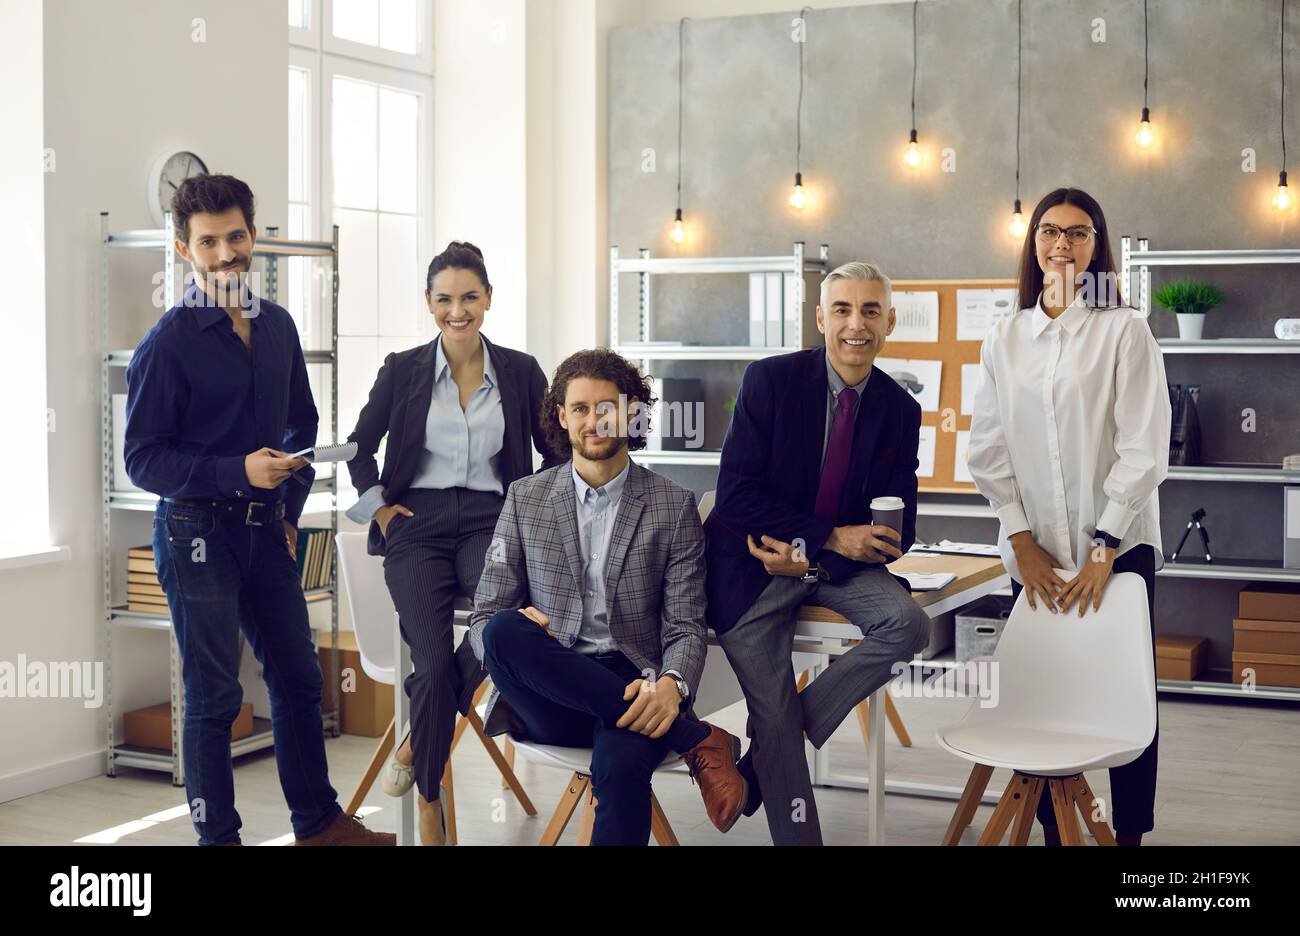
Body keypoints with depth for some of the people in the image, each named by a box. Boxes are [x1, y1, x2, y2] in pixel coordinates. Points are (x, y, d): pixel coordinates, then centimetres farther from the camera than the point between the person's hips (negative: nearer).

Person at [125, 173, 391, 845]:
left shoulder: (277, 326, 8)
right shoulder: (168, 343, -11)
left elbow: (302, 423, 21)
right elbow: (142, 459, -13)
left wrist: (291, 505, 10)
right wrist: (239, 472, -22)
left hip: (266, 530, 6)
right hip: (196, 533, -6)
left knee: (299, 680, 14)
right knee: (212, 696, 1)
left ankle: (318, 821, 28)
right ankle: (217, 835, 16)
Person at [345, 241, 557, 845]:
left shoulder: (520, 372, 8)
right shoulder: (403, 370, 7)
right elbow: (359, 447, 17)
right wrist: (378, 505, 6)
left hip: (490, 522, 1)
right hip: (418, 523, 0)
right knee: (435, 658, -23)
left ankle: (416, 741, -11)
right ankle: (429, 801, -4)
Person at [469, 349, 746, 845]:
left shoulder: (674, 506, 6)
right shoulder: (526, 498, 11)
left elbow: (685, 627, 1)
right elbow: (484, 620, 9)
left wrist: (671, 686, -23)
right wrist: (509, 639, -17)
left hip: (630, 693, -3)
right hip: (550, 700, 3)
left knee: (620, 764, -38)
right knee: (504, 631, -31)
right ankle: (696, 740, -26)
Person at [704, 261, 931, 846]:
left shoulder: (900, 410, 0)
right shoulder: (770, 380, -10)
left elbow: (899, 529, -1)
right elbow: (736, 496, -16)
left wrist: (812, 556, -16)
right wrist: (831, 537, -21)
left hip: (838, 560, 3)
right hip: (755, 564, -3)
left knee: (908, 624, -23)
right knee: (774, 714, -7)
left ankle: (760, 762, -10)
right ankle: (796, 833, 16)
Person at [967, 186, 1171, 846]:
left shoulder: (1123, 331, -2)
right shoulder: (1004, 339, 8)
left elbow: (1144, 449, -7)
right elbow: (988, 450, 5)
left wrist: (1104, 549, -11)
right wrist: (1022, 542, -3)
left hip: (1118, 545, -2)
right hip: (1036, 551, 2)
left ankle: (1129, 830, 14)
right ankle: (1052, 827, 15)